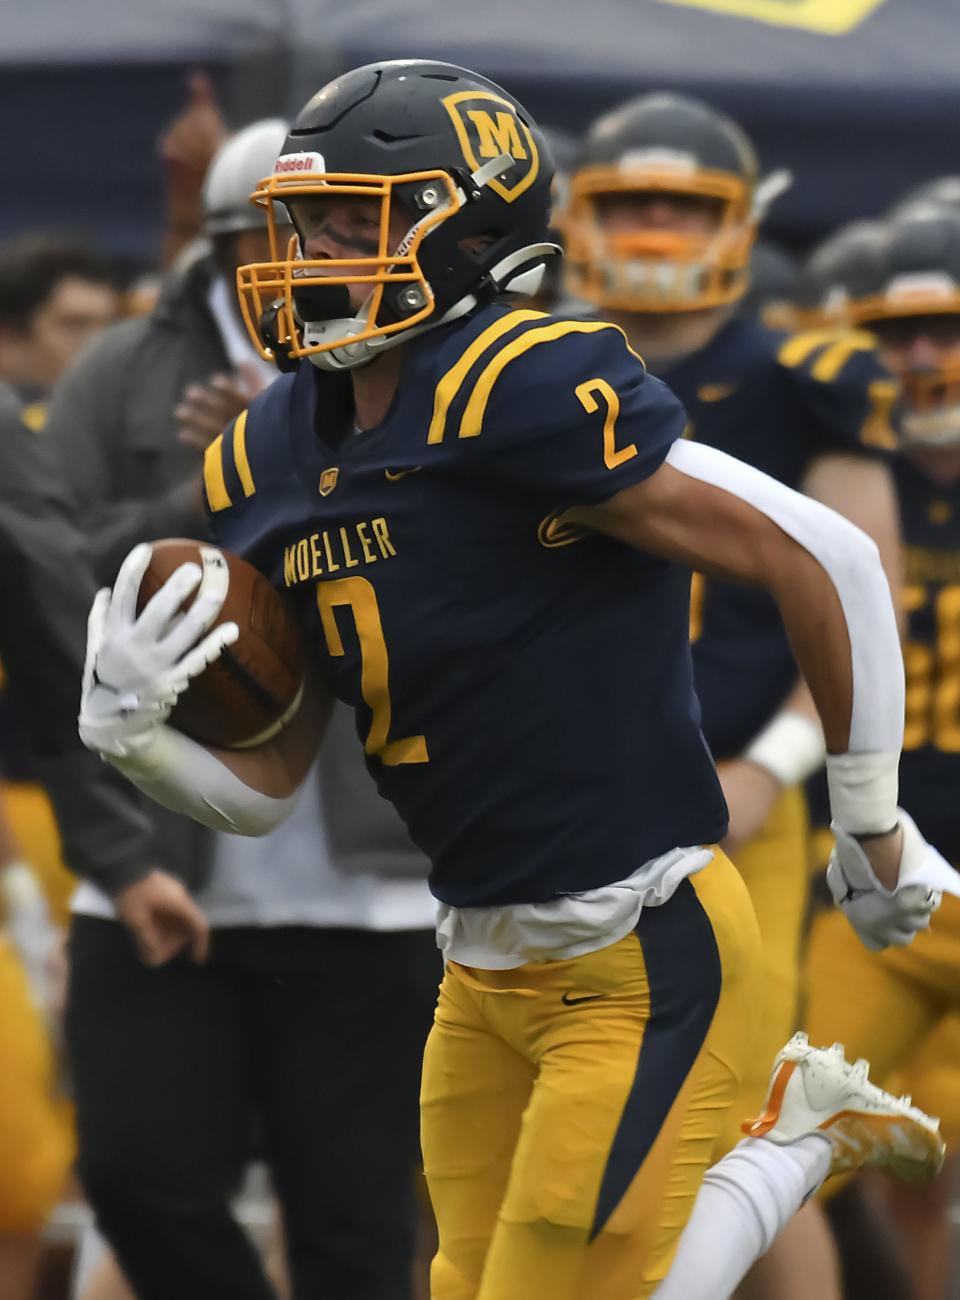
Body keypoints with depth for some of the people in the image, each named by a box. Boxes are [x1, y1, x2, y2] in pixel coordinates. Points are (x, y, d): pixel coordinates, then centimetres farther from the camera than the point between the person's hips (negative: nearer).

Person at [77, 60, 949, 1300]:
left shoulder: (525, 397, -20)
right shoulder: (272, 459, 4)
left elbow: (823, 558, -16)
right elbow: (260, 786, 11)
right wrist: (130, 733, -12)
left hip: (641, 959, -8)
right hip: (486, 967, 8)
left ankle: (801, 1136, 17)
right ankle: (790, 1123, 29)